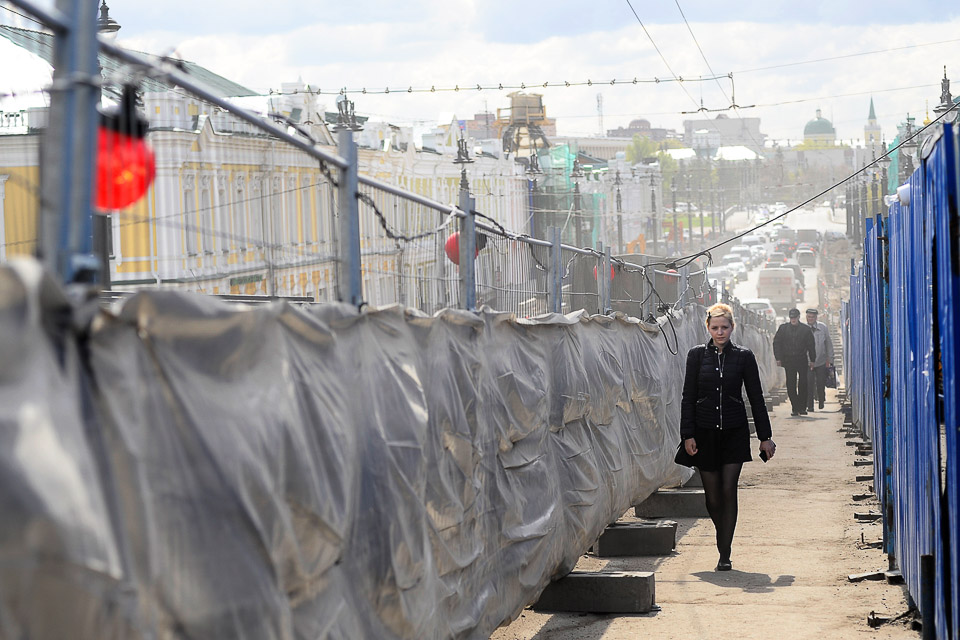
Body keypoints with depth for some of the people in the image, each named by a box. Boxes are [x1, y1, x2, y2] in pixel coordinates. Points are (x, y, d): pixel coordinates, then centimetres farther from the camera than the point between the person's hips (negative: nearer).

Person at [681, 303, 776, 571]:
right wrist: (688, 435, -3)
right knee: (713, 497, 3)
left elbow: (756, 398, 6)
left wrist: (765, 436, 5)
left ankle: (725, 555, -7)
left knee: (728, 491, -10)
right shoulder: (697, 355, 3)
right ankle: (724, 540, 30)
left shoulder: (744, 356, 2)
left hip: (734, 433, -1)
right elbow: (688, 397, 4)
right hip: (705, 433, 1)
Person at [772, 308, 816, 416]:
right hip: (788, 360, 1)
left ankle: (802, 407, 7)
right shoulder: (783, 328, 7)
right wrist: (778, 358, 1)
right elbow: (776, 343, 9)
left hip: (802, 361, -1)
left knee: (803, 385, 0)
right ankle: (795, 408, 4)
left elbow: (811, 345, 10)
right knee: (791, 385, -1)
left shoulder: (806, 329, 5)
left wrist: (812, 360, 6)